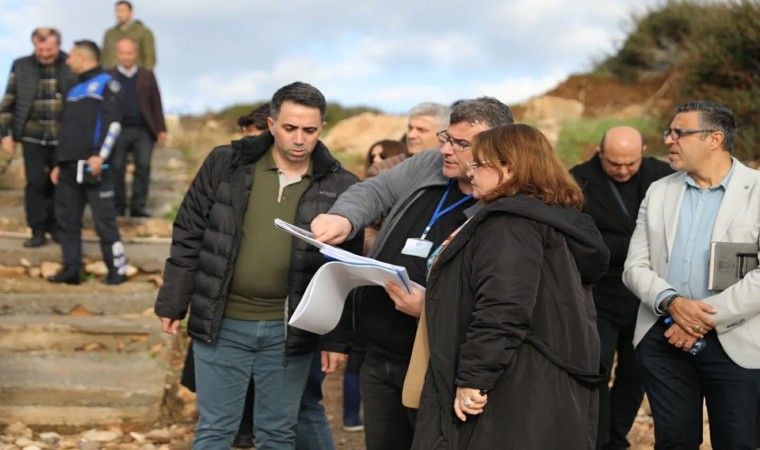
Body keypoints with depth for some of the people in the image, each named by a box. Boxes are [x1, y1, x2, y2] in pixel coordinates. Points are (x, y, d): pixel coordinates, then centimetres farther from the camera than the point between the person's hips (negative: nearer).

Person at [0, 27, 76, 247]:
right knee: (36, 182, 0)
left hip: (64, 136, -1)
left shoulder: (72, 67, -2)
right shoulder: (21, 66, 2)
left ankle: (55, 226, 22)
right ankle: (38, 231, 9)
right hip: (33, 136, 1)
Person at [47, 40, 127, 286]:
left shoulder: (106, 83, 0)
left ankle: (118, 269, -2)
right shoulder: (74, 90, 24)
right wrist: (60, 163, 21)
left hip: (94, 165, -8)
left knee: (104, 219, -8)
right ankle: (71, 269, 12)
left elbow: (113, 123, -10)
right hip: (70, 166, 8)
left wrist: (100, 155, -20)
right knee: (67, 219, 6)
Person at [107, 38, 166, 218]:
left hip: (143, 131, 1)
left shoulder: (147, 76, 13)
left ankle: (138, 206, -2)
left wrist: (161, 129, 4)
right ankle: (118, 206, 11)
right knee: (116, 169, 0)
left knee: (143, 166, -7)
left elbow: (156, 103, 11)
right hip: (118, 130, -1)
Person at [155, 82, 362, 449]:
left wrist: (337, 337, -2)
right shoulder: (225, 164, -3)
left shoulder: (341, 186, -3)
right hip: (221, 323, 0)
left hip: (288, 331, 0)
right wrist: (173, 303, 2)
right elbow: (189, 236, 3)